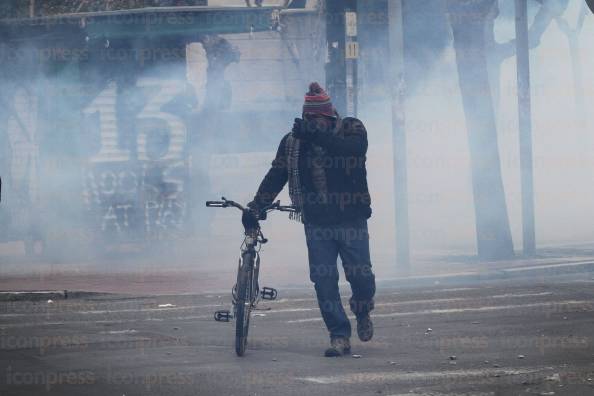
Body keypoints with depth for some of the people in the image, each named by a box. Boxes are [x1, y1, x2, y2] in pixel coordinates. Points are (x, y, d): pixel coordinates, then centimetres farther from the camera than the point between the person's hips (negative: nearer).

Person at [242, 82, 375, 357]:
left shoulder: (351, 129, -3)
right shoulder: (292, 142, 6)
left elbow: (355, 149, -26)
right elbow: (276, 176, 6)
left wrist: (317, 136, -35)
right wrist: (255, 206, -5)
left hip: (351, 220, -2)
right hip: (317, 223, 2)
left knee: (361, 276, -2)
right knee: (323, 280, -5)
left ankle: (362, 312, 31)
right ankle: (339, 336, 2)